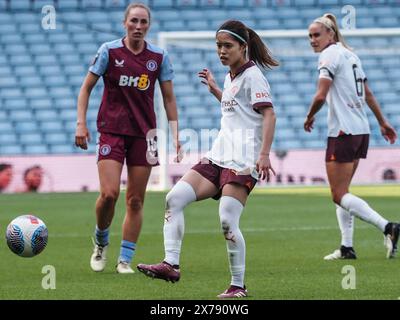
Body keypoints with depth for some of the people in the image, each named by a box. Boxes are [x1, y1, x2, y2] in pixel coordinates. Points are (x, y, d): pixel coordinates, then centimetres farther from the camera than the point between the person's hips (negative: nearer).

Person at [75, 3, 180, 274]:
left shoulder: (159, 57, 3)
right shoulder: (109, 51, -2)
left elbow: (169, 98, 10)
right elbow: (87, 88, 5)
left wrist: (175, 133, 3)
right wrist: (81, 123, -4)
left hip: (144, 134, 2)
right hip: (111, 130, -2)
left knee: (136, 200, 1)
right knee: (109, 193, -15)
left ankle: (125, 260, 11)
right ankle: (101, 242, 13)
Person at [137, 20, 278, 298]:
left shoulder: (252, 75, -7)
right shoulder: (230, 77, 19)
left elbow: (268, 114, -17)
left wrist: (264, 154, -27)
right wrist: (214, 89, 34)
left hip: (243, 160, -9)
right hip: (219, 157, 9)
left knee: (227, 222, -16)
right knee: (175, 198, -6)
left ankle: (239, 286, -5)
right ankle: (171, 264, -9)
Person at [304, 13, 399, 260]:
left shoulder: (330, 55, -10)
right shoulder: (350, 54, 16)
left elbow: (321, 96, -19)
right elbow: (368, 94, 22)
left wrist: (310, 117, -1)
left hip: (343, 132, -9)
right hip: (362, 131, 9)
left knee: (339, 195, -8)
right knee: (341, 192, 14)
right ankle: (347, 247, 11)